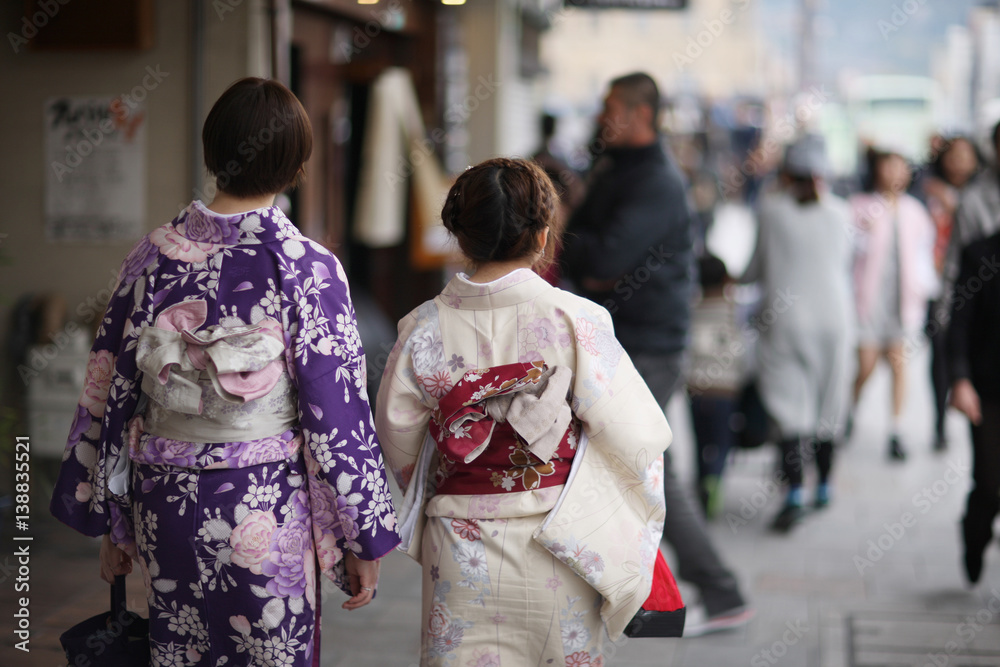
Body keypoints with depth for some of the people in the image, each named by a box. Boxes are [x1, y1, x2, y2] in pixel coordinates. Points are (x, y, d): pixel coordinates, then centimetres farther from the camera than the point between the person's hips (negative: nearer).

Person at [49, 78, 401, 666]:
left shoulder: (153, 257, -2)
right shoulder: (308, 269, -13)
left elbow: (109, 394, 4)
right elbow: (338, 417, -11)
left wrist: (111, 523, 14)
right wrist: (366, 540, -2)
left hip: (167, 507, 4)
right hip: (267, 512, -3)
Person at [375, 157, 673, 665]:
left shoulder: (423, 328, -5)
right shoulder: (574, 322, -13)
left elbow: (398, 440, 5)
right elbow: (636, 437, -11)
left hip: (460, 549, 2)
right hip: (558, 547, -1)